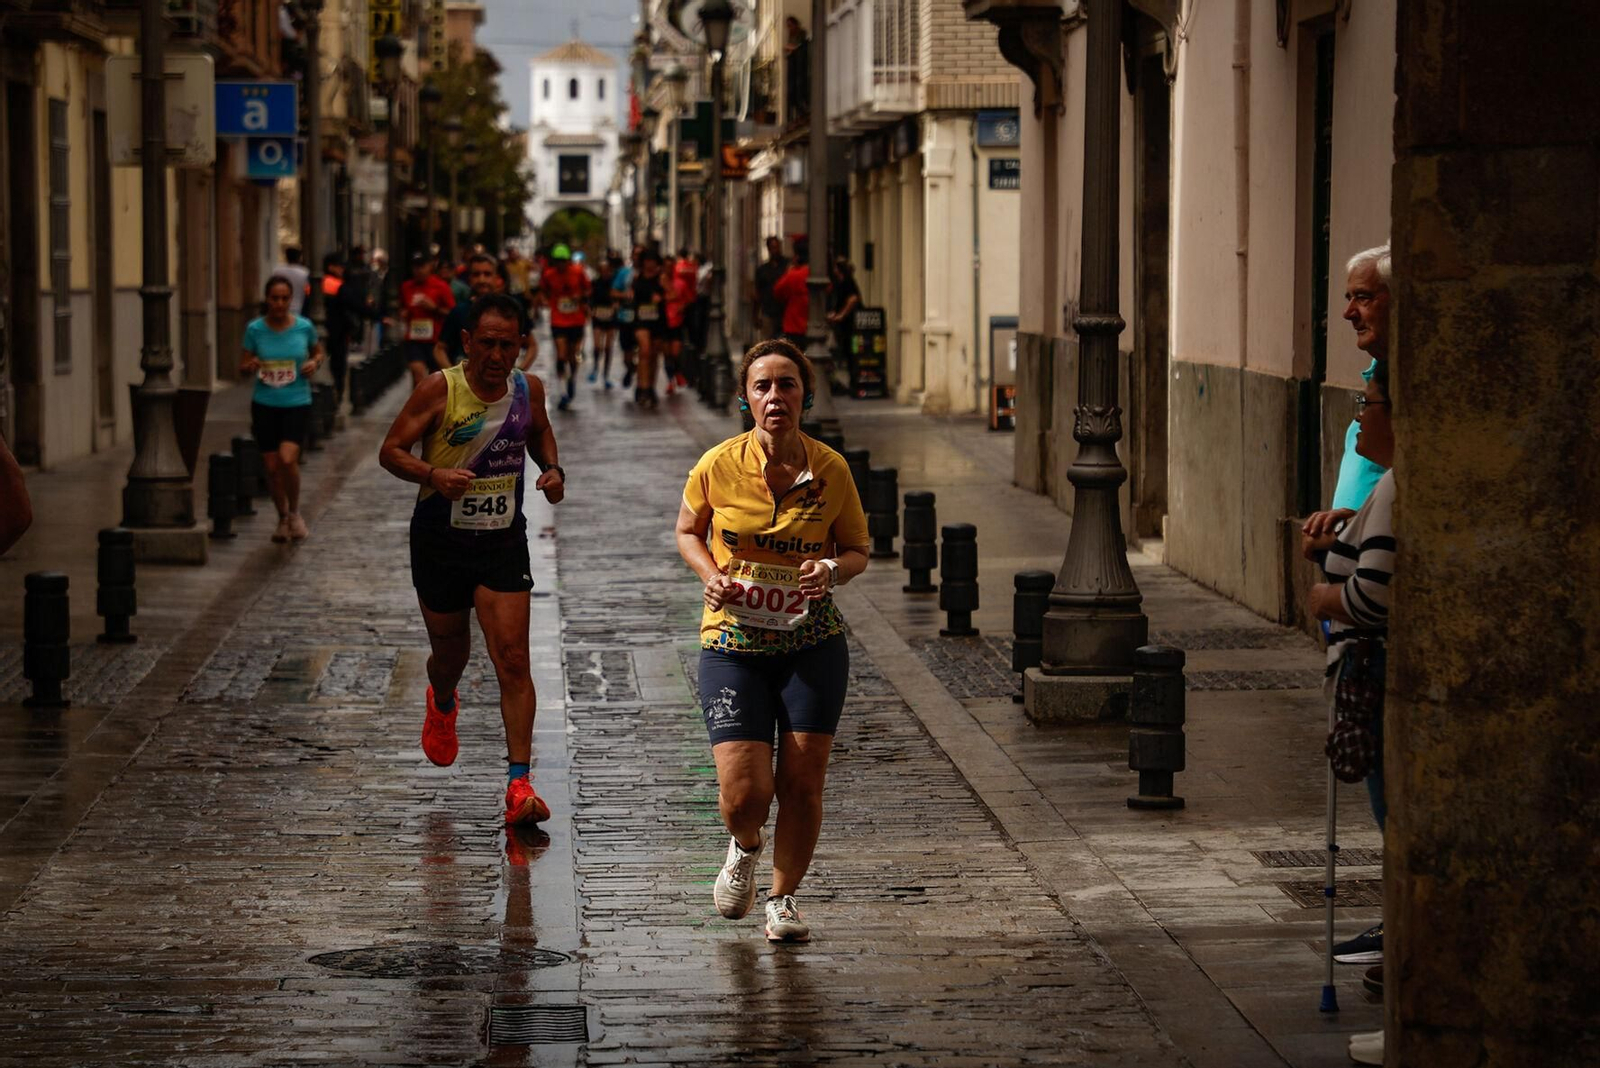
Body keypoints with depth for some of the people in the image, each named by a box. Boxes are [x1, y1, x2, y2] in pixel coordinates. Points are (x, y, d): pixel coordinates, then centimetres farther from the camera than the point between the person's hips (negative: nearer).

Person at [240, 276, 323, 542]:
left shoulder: (304, 327, -4)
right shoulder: (255, 329, -3)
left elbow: (318, 352, 15)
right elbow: (242, 367, 4)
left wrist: (314, 363, -7)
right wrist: (250, 366, -19)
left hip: (297, 403, -2)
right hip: (265, 404, 2)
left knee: (287, 459, -20)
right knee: (271, 466, 6)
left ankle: (294, 513, 5)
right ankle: (282, 518, 29)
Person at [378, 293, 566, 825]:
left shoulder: (528, 389, -1)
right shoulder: (439, 389, -12)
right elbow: (391, 451, -9)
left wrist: (552, 469, 0)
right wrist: (433, 474, -28)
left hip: (503, 541, 1)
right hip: (441, 539, -1)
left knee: (513, 660, -10)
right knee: (450, 651, 16)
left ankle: (519, 783, -11)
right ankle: (442, 705, 54)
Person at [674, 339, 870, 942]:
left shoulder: (831, 470, -4)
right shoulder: (719, 466, -7)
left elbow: (857, 550, 8)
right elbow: (688, 530, 11)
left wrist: (831, 569, -14)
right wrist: (711, 575, -8)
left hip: (813, 642, 1)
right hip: (733, 643, -1)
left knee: (802, 783, 0)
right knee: (744, 793, -9)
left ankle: (784, 899, 24)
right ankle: (745, 848, 28)